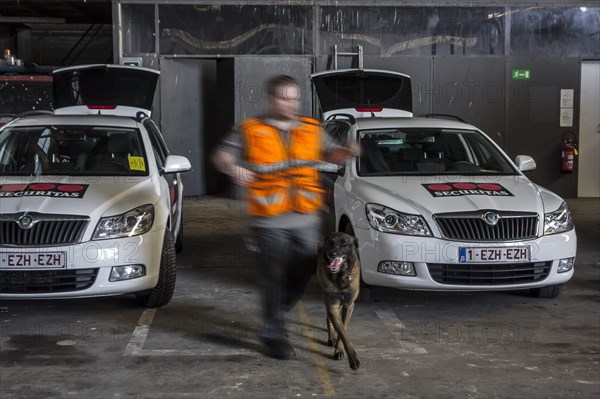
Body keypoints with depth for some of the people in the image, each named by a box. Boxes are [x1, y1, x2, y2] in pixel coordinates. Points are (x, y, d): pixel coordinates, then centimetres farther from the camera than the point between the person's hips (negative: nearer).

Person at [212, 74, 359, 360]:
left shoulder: (311, 129, 10)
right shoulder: (250, 131, -1)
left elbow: (329, 155, 16)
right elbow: (221, 156, -5)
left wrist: (347, 152, -6)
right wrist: (233, 168, -27)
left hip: (306, 219, 4)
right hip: (269, 221, -4)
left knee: (304, 272, 11)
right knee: (274, 278, 0)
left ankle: (276, 312, 37)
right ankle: (274, 335, 13)